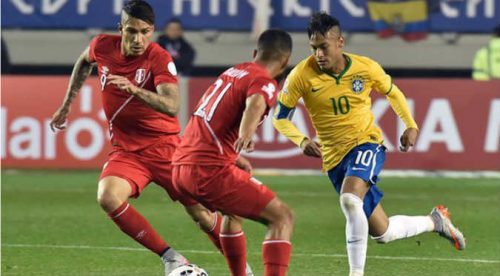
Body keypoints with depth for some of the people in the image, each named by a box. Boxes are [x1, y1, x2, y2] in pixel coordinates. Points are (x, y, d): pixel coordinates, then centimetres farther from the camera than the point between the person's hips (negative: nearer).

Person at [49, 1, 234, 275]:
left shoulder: (160, 59, -18)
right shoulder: (102, 46, -6)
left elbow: (172, 106, -34)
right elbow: (84, 62, 20)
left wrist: (135, 90, -49)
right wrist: (67, 104, 23)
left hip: (164, 146, -2)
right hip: (126, 150, 2)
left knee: (202, 214, 2)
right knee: (108, 197, -27)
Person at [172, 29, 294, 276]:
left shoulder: (231, 72, 21)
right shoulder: (264, 82, -5)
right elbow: (255, 103, -30)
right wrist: (246, 135, -50)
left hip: (181, 168, 9)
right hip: (210, 171, -9)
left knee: (234, 211, 35)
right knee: (282, 217, -7)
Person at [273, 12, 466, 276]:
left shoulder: (366, 68, -10)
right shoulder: (302, 75, -14)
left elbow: (392, 93, 13)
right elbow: (279, 118, -5)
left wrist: (411, 126, 3)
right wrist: (301, 140, -23)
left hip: (367, 144, -2)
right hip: (334, 157, 2)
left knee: (349, 199, -35)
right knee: (382, 233, 7)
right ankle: (435, 221, 36)